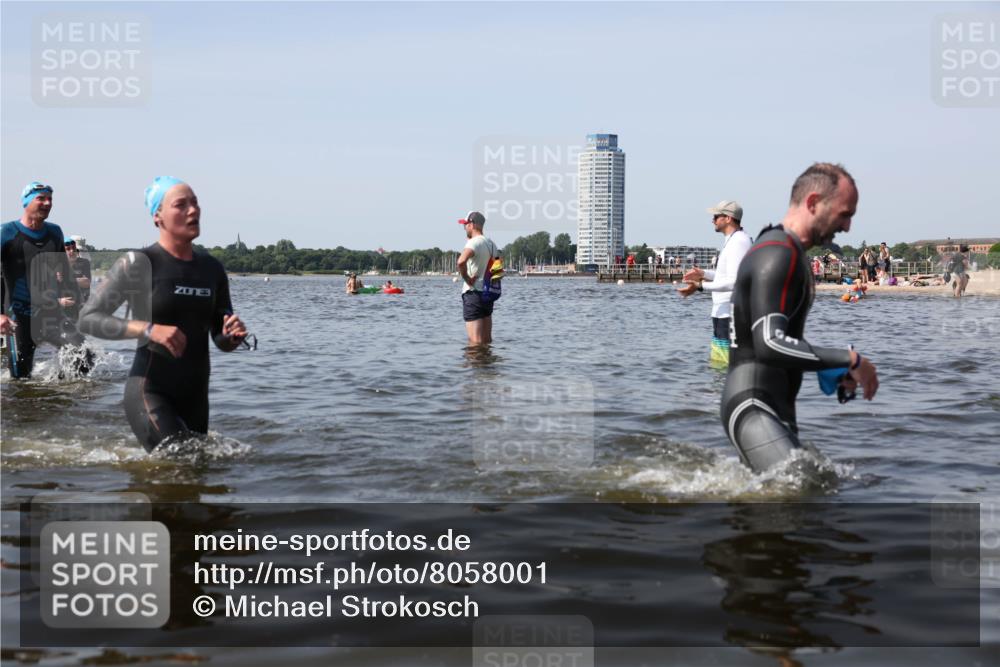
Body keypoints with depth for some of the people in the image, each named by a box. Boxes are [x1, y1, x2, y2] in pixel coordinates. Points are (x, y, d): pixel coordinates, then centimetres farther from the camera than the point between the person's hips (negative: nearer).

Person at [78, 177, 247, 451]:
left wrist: (233, 335, -9)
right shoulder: (139, 263, -7)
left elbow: (222, 342, 15)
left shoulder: (213, 269, 9)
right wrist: (149, 330, -22)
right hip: (149, 393, -6)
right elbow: (88, 318, -10)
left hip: (195, 396, 6)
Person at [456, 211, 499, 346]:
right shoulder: (491, 244, 14)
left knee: (475, 342, -9)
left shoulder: (474, 242, -14)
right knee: (487, 340, 12)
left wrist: (466, 278, -19)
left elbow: (461, 261, -32)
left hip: (473, 293, -8)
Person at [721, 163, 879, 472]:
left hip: (777, 410, 11)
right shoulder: (776, 255, -15)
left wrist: (835, 371, 13)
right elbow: (770, 345, -27)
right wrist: (849, 359, -21)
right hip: (753, 409, -11)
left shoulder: (789, 253, 18)